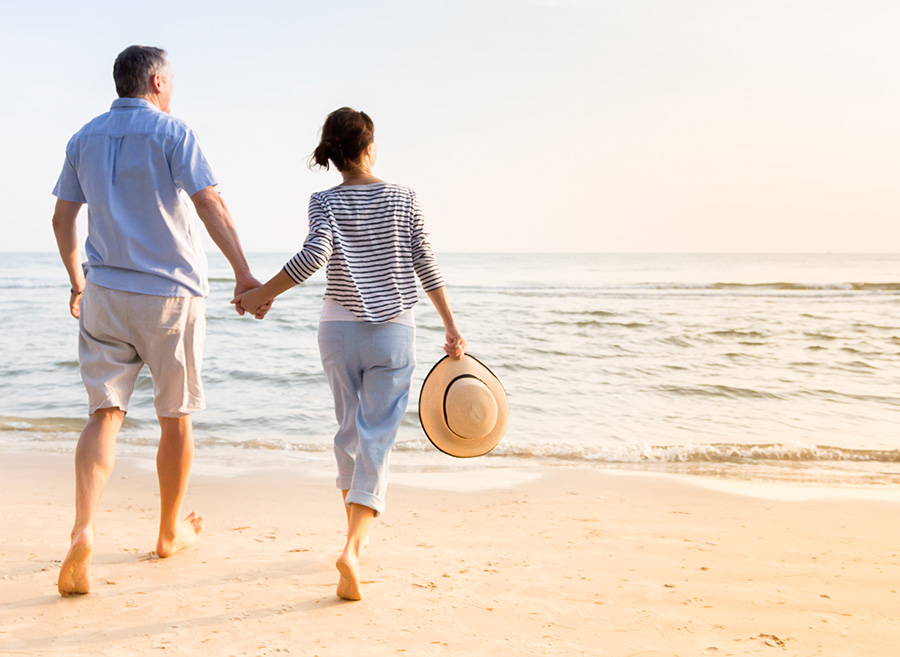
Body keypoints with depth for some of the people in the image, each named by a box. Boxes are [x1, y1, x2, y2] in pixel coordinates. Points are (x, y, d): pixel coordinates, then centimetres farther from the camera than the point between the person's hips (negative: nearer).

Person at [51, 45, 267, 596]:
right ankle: (171, 532, 25)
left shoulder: (86, 138, 11)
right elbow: (211, 205, -16)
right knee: (176, 417, 11)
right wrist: (244, 273, -17)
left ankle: (83, 532, -21)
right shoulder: (172, 132, -5)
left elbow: (63, 219, 15)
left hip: (104, 292, 4)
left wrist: (77, 279, 28)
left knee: (105, 414, 0)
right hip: (171, 292, -4)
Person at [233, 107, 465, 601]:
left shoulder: (325, 202, -3)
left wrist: (260, 293, -10)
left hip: (339, 329, 2)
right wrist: (451, 327, 5)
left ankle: (355, 531, 35)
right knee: (376, 439, -3)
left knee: (349, 430, 20)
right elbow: (426, 265, -1)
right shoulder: (402, 198, 0)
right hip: (393, 332, -1)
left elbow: (315, 254, -20)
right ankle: (352, 547, -19)